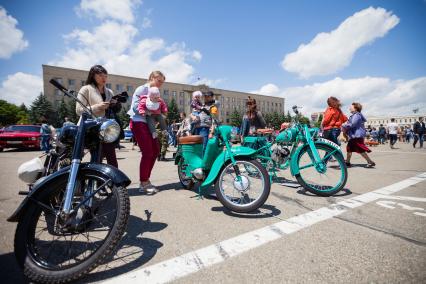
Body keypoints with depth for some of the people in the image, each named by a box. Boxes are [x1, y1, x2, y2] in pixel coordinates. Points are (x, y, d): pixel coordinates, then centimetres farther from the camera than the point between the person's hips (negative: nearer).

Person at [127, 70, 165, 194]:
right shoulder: (142, 89, -5)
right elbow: (135, 106, -14)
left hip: (148, 123, 8)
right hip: (139, 123, -8)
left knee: (156, 150, 6)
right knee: (147, 152, -10)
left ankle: (146, 180, 18)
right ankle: (143, 184, 3)